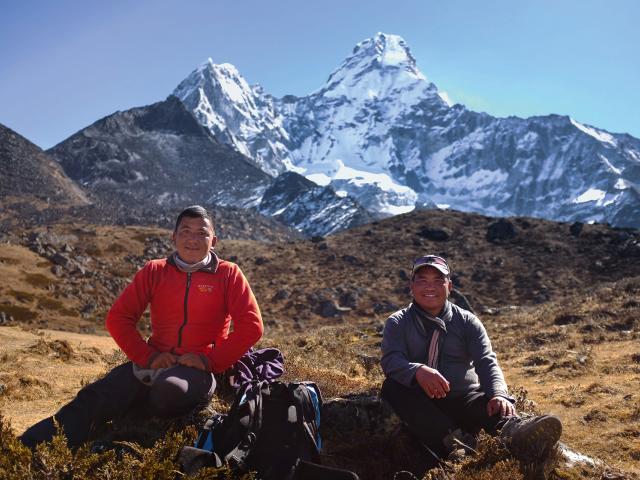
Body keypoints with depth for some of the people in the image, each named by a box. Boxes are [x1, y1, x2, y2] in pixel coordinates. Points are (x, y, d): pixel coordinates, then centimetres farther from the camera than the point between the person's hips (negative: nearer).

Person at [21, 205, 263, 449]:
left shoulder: (228, 275, 4)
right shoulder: (154, 271, 11)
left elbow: (251, 326, -2)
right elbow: (118, 318, 8)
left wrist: (209, 360, -11)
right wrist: (148, 356, -6)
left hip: (199, 368, -3)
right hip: (155, 363, 3)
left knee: (170, 390, -39)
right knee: (93, 397, -22)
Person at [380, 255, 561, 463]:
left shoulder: (467, 322, 10)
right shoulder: (398, 323, 8)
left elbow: (487, 362, -4)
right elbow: (391, 360, -11)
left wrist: (498, 394, -27)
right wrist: (418, 371, -36)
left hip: (463, 399, 0)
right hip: (420, 403, 0)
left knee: (487, 403, -31)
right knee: (392, 386, -30)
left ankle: (513, 430, -67)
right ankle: (450, 440, -49)